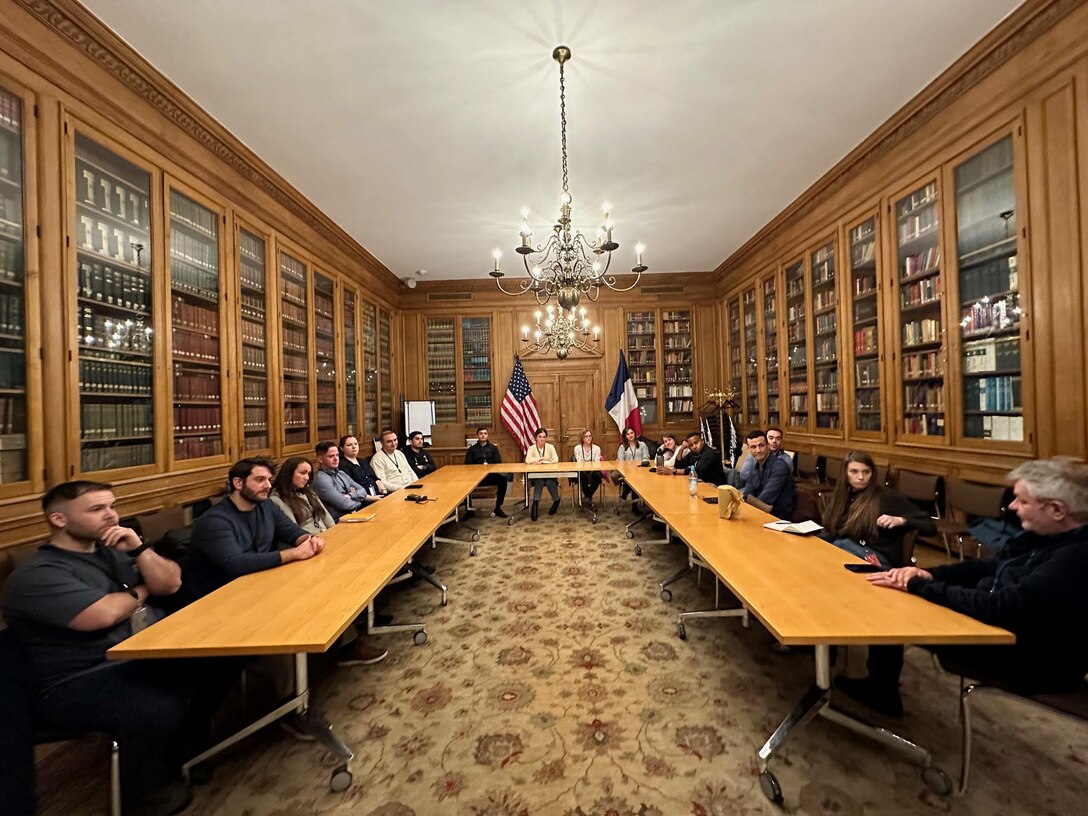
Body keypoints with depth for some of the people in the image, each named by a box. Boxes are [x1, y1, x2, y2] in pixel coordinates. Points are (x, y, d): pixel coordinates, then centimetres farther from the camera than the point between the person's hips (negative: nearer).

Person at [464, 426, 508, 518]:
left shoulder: (493, 447, 16)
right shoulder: (472, 449, 15)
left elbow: (498, 462, 8)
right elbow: (468, 464, 7)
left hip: (491, 474, 0)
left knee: (503, 480, -30)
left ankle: (498, 508, -17)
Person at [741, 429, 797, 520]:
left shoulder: (779, 466, -16)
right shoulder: (755, 467, 6)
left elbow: (766, 498, -22)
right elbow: (747, 495, -2)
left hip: (780, 518, -6)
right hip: (762, 513, 6)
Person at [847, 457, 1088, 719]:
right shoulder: (1045, 535, -1)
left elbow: (1000, 609, -34)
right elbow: (989, 567, 8)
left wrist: (915, 585, -27)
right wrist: (927, 574, -9)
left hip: (1034, 661, -8)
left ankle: (882, 690, 18)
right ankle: (881, 687, 18)